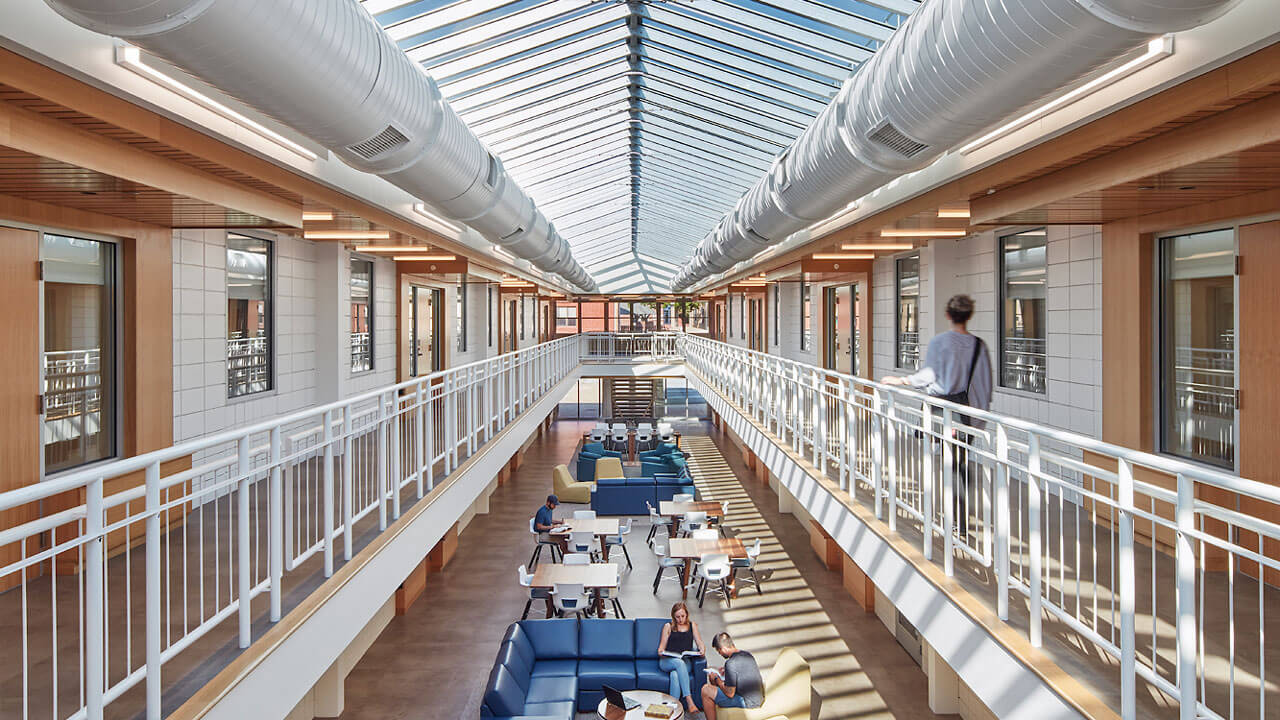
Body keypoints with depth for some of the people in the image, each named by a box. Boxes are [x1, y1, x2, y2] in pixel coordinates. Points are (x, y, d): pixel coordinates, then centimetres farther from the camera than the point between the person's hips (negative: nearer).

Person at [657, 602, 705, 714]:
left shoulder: (692, 625, 20)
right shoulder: (668, 626, 16)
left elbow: (700, 644, 13)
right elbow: (661, 647, 12)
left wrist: (702, 650, -11)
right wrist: (661, 652, -13)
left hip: (685, 662, 1)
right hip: (667, 662, -1)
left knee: (675, 675, -35)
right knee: (679, 663, -37)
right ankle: (689, 702, -43)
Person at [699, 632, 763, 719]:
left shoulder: (731, 663, -22)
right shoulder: (748, 654, 4)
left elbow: (730, 694, -18)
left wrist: (716, 679, -3)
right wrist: (726, 673, 15)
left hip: (747, 703, -9)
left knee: (706, 690, -5)